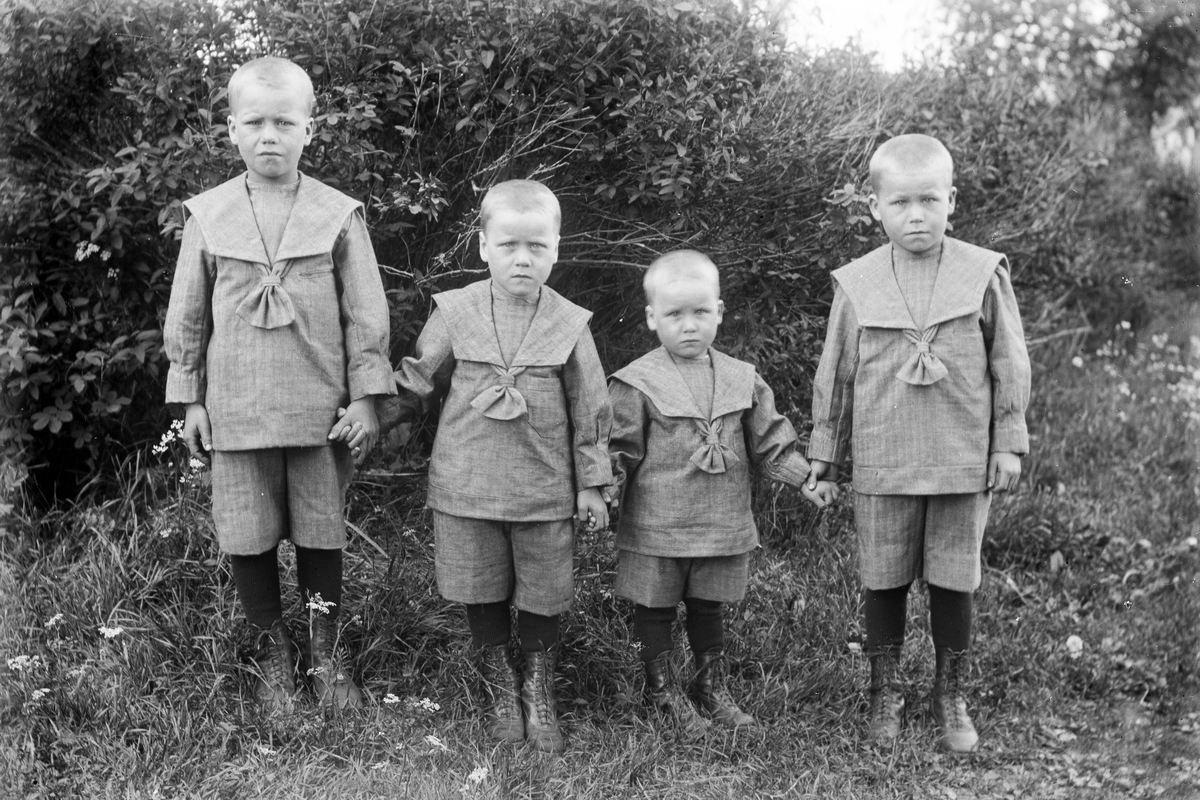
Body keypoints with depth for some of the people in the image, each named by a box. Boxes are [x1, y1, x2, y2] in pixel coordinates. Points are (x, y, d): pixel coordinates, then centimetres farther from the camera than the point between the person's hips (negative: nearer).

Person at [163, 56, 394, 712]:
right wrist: (189, 399, 7)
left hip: (321, 409, -1)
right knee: (247, 539, 7)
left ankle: (324, 655, 25)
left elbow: (365, 313, 0)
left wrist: (365, 397, -3)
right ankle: (273, 654, 26)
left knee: (320, 535, 9)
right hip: (236, 411, 1)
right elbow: (187, 316, 7)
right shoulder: (208, 216, 0)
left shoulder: (338, 216, -3)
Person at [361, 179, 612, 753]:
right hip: (467, 485, 1)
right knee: (482, 593, 10)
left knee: (542, 597, 9)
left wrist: (592, 482, 3)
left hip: (544, 491, 0)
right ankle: (500, 690, 29)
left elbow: (590, 409, 2)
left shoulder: (568, 324, -4)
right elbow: (417, 382, 7)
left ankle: (539, 694, 28)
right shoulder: (456, 313, -4)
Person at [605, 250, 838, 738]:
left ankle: (712, 688, 32)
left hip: (723, 527, 3)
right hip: (655, 531, -3)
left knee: (709, 608, 16)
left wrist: (805, 479, 3)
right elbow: (620, 449, -5)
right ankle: (662, 692, 24)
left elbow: (769, 440, 10)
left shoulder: (741, 380, 4)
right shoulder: (637, 383, -8)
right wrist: (606, 488, -18)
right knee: (655, 610, 8)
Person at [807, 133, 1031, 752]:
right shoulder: (856, 284, -1)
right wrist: (823, 450, 9)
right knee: (883, 582, 9)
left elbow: (1009, 365, 3)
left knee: (954, 582, 7)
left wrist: (1008, 444, 2)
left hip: (963, 464, 0)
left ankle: (950, 696, 23)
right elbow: (834, 374, 7)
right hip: (882, 465, 1)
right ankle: (884, 693, 24)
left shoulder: (982, 274, -3)